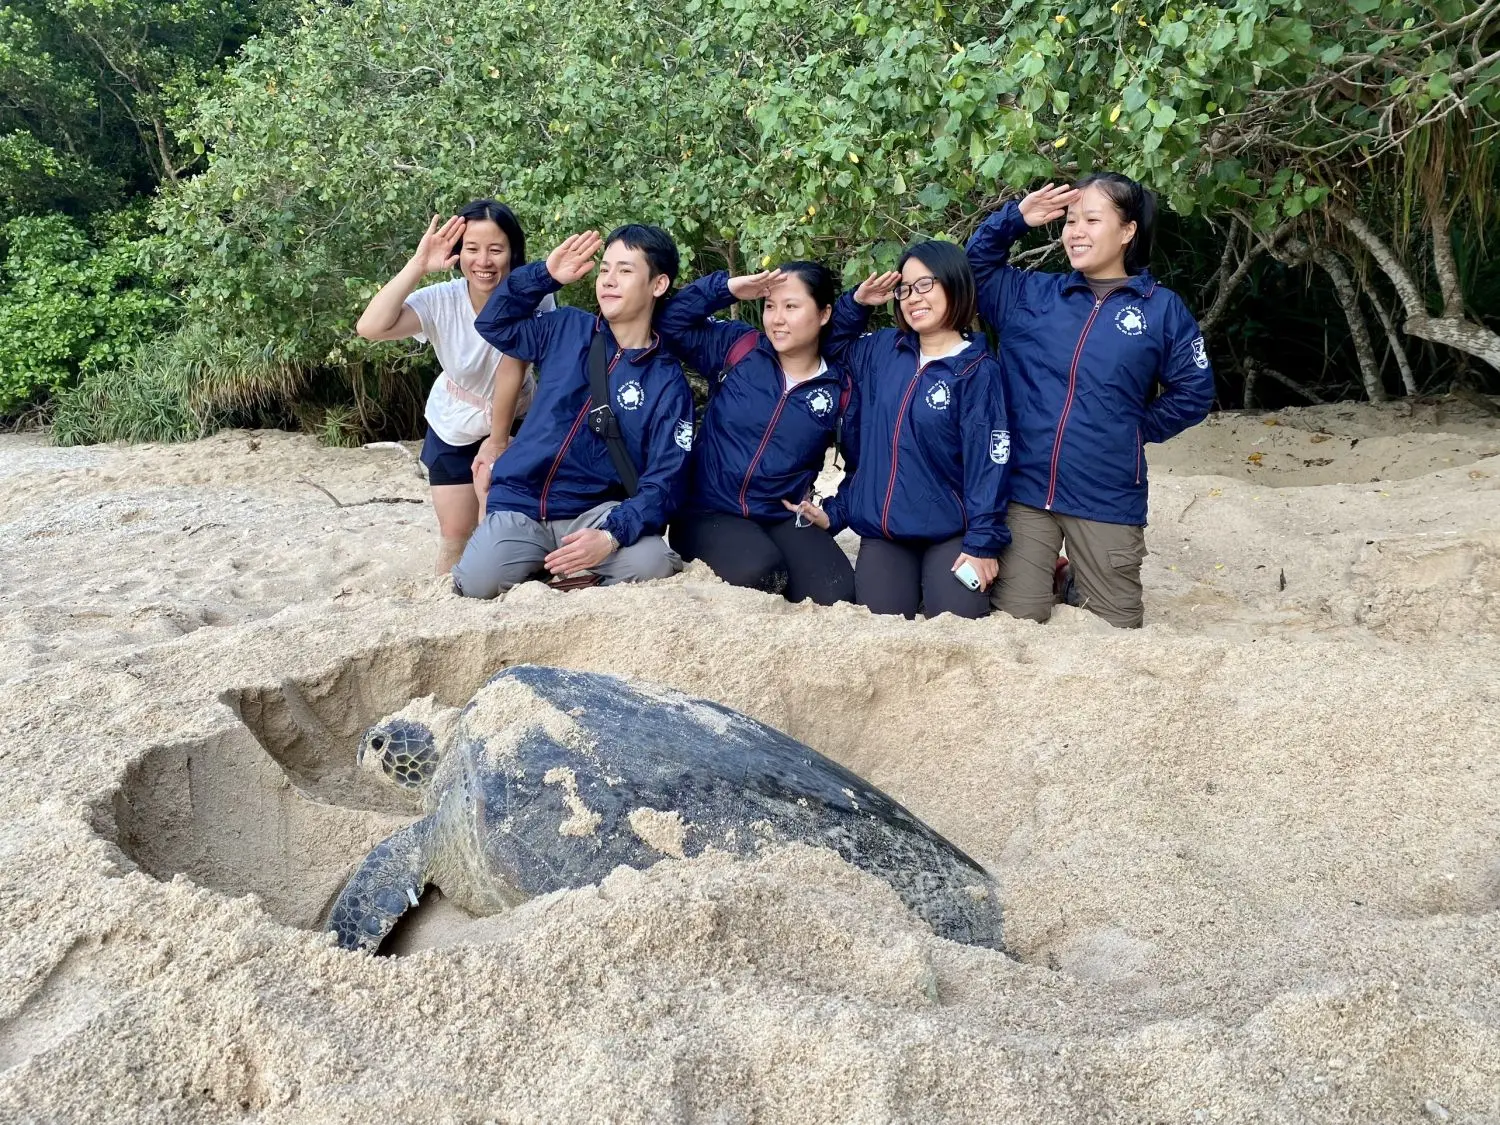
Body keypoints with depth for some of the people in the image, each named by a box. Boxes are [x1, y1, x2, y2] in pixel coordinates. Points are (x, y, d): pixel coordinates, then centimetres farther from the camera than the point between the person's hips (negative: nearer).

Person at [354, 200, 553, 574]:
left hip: (512, 421, -1)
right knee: (455, 533, 9)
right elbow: (370, 327, -39)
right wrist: (418, 265, -40)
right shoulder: (442, 300, -26)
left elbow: (512, 370, -22)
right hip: (453, 427, 1)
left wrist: (497, 442, -16)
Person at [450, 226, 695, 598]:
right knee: (478, 584, -25)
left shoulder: (668, 382, -4)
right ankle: (535, 564, 8)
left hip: (597, 512, -1)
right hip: (520, 504, 2)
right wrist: (545, 275, 4)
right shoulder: (565, 329, 5)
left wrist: (612, 536, -27)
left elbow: (662, 481, -10)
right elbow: (493, 323, 18)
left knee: (651, 565, -31)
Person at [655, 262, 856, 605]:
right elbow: (670, 322, -5)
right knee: (757, 573, -32)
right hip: (709, 513, -1)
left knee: (835, 594, -23)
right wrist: (728, 289, -13)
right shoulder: (738, 348, 1)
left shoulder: (839, 390, 2)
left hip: (784, 519, 2)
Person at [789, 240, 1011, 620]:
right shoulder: (883, 351, 6)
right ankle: (910, 586, 23)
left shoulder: (977, 372, -8)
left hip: (949, 533, -4)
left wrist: (983, 541, -16)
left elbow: (987, 462, -11)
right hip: (882, 532, 4)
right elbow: (833, 343, 26)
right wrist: (855, 302, 7)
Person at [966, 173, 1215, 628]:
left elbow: (1193, 393, 5)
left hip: (1107, 500, -1)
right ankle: (1054, 579, 33)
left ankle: (1079, 586, 39)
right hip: (1024, 491, 1)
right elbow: (974, 267, 13)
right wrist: (1014, 218, 0)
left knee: (1116, 630, 9)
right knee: (1016, 619, 3)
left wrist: (1136, 430, 1)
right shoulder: (1031, 295, 7)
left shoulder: (1163, 309, 2)